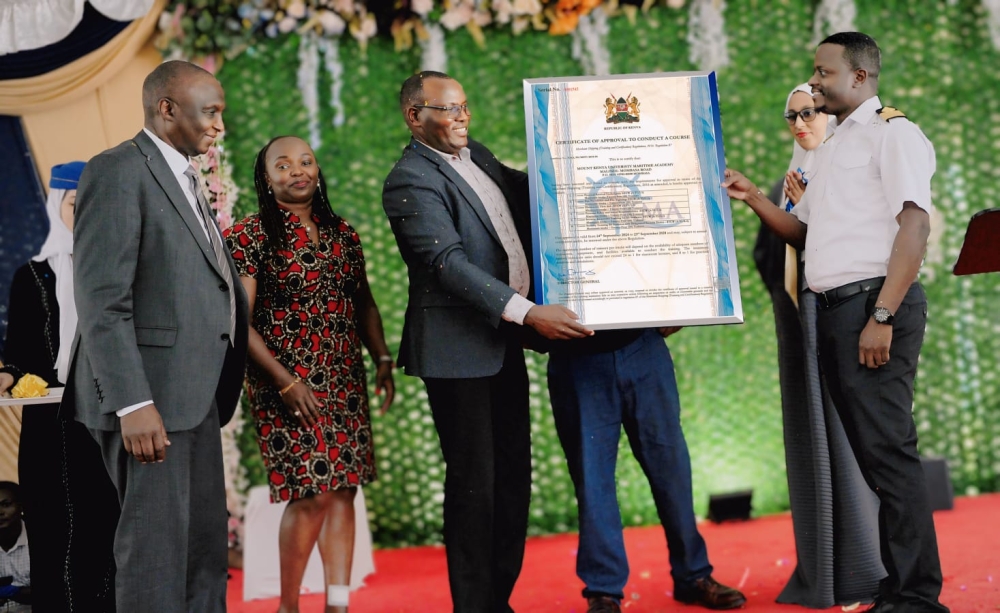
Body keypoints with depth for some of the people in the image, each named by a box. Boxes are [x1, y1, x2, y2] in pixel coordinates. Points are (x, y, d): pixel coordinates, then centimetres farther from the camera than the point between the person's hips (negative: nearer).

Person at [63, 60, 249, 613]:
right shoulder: (118, 171, -9)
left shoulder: (184, 178, 19)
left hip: (195, 393, 9)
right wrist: (133, 404, -23)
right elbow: (101, 301, -17)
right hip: (150, 396, -9)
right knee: (155, 547, -4)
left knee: (205, 546, 13)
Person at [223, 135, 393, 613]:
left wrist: (382, 359, 5)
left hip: (345, 383, 6)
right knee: (311, 494, -9)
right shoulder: (251, 236, -5)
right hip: (287, 385, -5)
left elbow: (364, 303, 19)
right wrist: (284, 380, -15)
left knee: (343, 490, 3)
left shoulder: (341, 233, 12)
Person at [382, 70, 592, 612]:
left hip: (505, 341, 8)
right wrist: (527, 312, -29)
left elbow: (531, 192, 29)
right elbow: (448, 262, -23)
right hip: (459, 350, -8)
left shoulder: (477, 157, 14)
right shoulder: (411, 180, -13)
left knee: (513, 475, 12)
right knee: (473, 482, -1)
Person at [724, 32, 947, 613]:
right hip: (835, 309, 9)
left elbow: (914, 224, -14)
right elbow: (805, 232, 22)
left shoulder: (892, 132, -4)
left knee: (888, 448, -10)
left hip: (875, 302, -9)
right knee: (871, 451, 9)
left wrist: (882, 316, -21)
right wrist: (755, 199, 7)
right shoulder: (833, 147, 23)